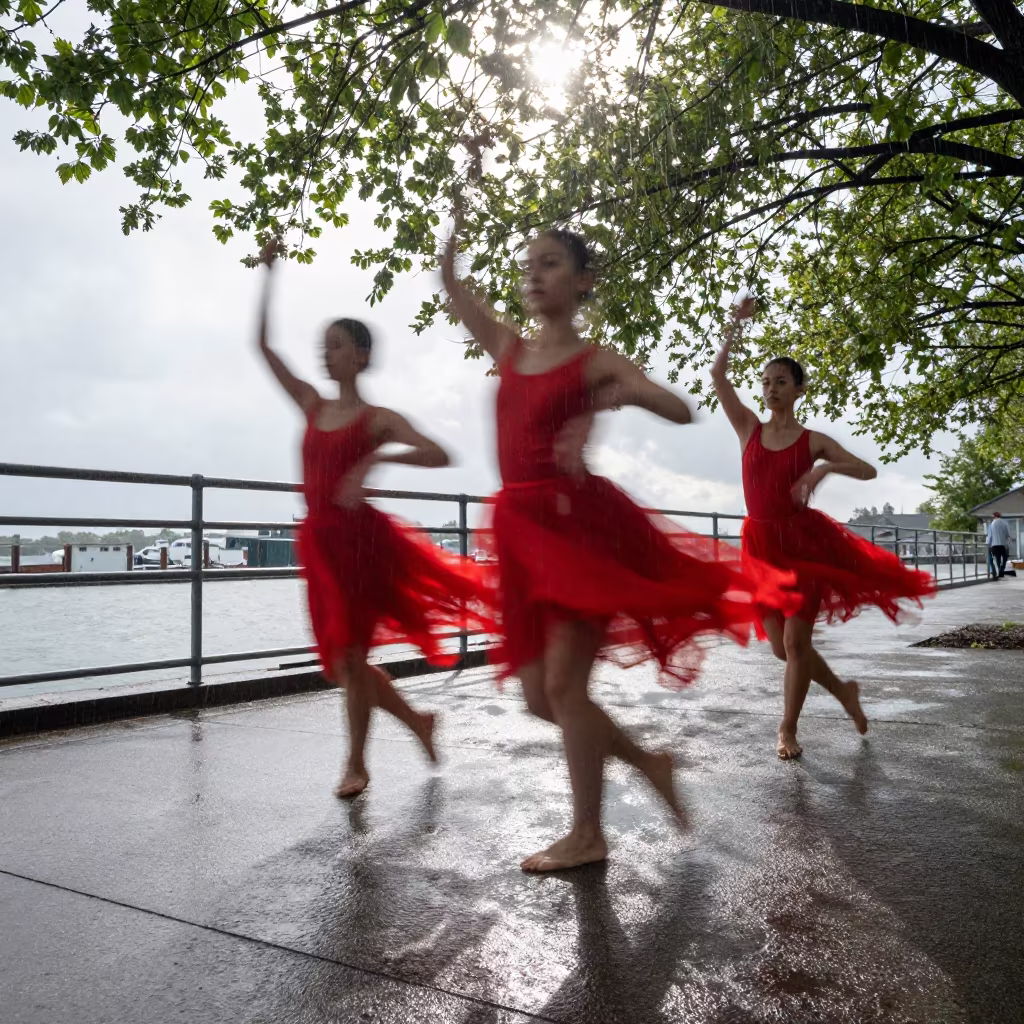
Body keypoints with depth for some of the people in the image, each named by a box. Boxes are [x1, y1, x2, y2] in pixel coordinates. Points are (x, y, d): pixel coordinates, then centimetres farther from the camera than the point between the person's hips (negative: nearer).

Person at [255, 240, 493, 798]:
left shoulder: (378, 418, -2)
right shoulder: (312, 406, 12)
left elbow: (437, 455, -15)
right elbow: (262, 343, 12)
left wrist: (373, 459, -26)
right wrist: (268, 272, 9)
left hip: (360, 537, -6)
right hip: (318, 542, 6)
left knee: (351, 654, -3)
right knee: (340, 661, 11)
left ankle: (356, 763, 16)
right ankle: (417, 719, 31)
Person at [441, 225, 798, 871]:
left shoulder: (595, 361, 1)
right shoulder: (510, 349, 15)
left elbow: (682, 411, -4)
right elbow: (451, 283, 19)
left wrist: (623, 393, -22)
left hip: (579, 523, -6)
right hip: (525, 533, 6)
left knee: (562, 681, -8)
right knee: (538, 693, 7)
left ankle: (587, 835, 10)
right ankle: (647, 760, 28)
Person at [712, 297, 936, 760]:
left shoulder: (813, 440, 1)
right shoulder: (749, 428, 5)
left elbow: (868, 470, -5)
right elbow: (718, 375, -2)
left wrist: (824, 468, -22)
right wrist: (735, 324, -7)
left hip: (802, 541, -3)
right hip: (760, 544, 3)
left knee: (796, 640, -4)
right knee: (781, 645, 7)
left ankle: (788, 730, 15)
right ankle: (843, 690, 34)